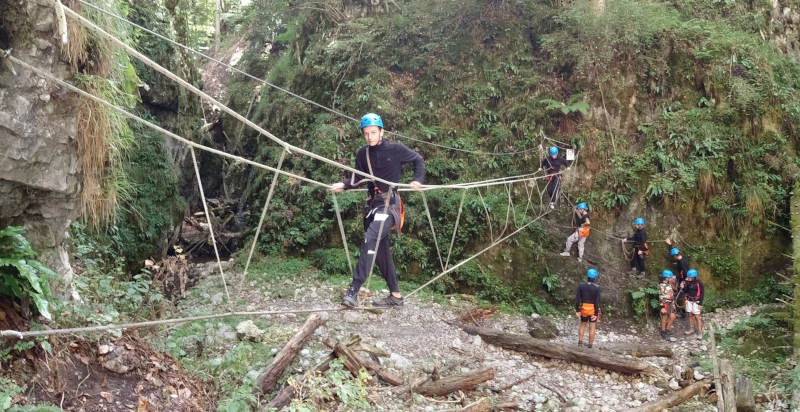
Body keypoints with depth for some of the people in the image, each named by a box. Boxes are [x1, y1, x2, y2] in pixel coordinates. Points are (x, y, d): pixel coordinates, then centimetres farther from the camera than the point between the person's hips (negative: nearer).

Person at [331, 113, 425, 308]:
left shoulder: (395, 149, -3)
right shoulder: (363, 154, 10)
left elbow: (418, 159, 11)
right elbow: (358, 178, 11)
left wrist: (417, 180, -3)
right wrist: (344, 185, -8)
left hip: (389, 202, -7)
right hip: (373, 203, 7)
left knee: (370, 238, -26)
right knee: (381, 250, 9)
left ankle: (354, 290, -30)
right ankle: (395, 295, 20)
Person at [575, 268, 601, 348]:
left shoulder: (581, 286, -8)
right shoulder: (597, 288, -15)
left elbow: (577, 299, -8)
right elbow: (597, 301, -16)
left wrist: (577, 310, -1)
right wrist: (596, 314, -11)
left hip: (584, 309, 2)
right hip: (593, 310, -2)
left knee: (582, 325, 23)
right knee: (592, 328, 10)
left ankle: (580, 341, 15)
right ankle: (590, 345, 16)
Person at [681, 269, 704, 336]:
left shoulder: (699, 283, -13)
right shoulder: (688, 283, 0)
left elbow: (702, 293, -9)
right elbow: (686, 292, 9)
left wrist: (700, 304, -12)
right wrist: (683, 288, -12)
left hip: (696, 302, -5)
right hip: (689, 301, 5)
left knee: (697, 316, -5)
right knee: (690, 315, 10)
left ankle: (700, 331, 2)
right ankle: (691, 329, 21)